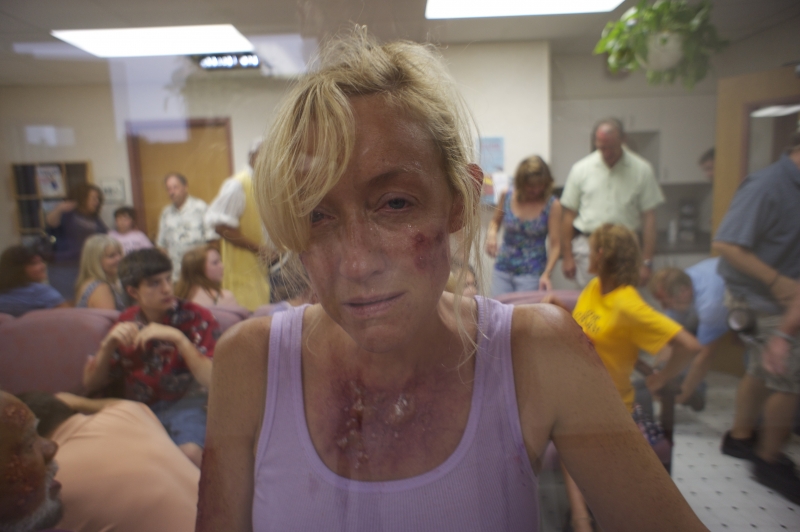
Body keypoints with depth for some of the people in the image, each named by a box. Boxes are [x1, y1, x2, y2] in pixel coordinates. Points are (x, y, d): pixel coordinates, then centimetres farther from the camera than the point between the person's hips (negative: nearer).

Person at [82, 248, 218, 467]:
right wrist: (108, 344, -8)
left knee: (190, 452, -32)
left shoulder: (196, 317, -4)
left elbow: (213, 380, -15)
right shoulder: (127, 323, 8)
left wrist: (178, 338, -24)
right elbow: (90, 384, 10)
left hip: (185, 405, -3)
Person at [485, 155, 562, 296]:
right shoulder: (506, 197, -2)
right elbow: (496, 221, 17)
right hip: (502, 270, 3)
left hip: (531, 273, -2)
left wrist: (546, 275, -20)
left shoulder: (552, 206, -8)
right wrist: (491, 233, -6)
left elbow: (555, 245, -9)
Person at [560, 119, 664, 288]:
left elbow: (649, 217, 2)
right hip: (587, 248, 1)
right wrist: (567, 256, 3)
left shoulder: (641, 170, 2)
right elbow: (569, 214, 5)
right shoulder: (581, 169, 4)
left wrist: (646, 262, -1)